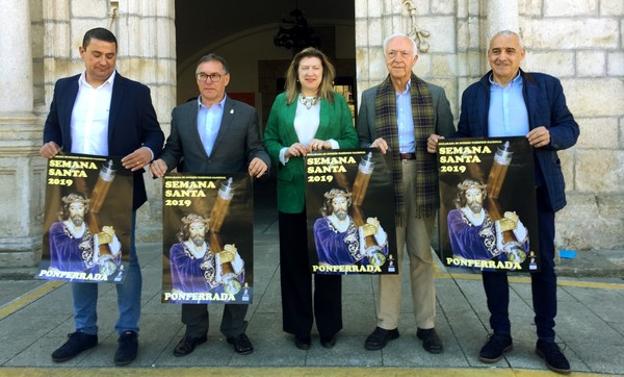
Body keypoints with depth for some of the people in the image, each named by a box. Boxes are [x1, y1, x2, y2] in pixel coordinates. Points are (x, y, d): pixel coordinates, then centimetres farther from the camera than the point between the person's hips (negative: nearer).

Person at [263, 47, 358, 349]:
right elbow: (269, 140, 8)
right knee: (294, 259, 6)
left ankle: (329, 325, 22)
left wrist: (329, 144, -15)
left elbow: (352, 140, 3)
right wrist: (285, 152, -12)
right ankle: (299, 326, 19)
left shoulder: (337, 102, 7)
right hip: (293, 191, 1)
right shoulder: (282, 101, 10)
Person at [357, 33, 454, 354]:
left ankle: (426, 325, 16)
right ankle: (386, 324, 14)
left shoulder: (435, 94, 9)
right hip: (386, 180, 0)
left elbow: (450, 138, 6)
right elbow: (361, 141, 10)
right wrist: (373, 146, -11)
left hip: (423, 179, 0)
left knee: (422, 254, 6)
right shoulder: (370, 96, 10)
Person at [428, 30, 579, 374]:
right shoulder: (473, 93, 8)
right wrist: (441, 142, -12)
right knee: (492, 262, 7)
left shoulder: (547, 85, 4)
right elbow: (464, 139, 8)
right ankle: (500, 334, 22)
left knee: (543, 263, 7)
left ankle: (546, 339, 20)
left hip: (536, 190, -1)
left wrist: (551, 135, -18)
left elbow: (570, 129, 3)